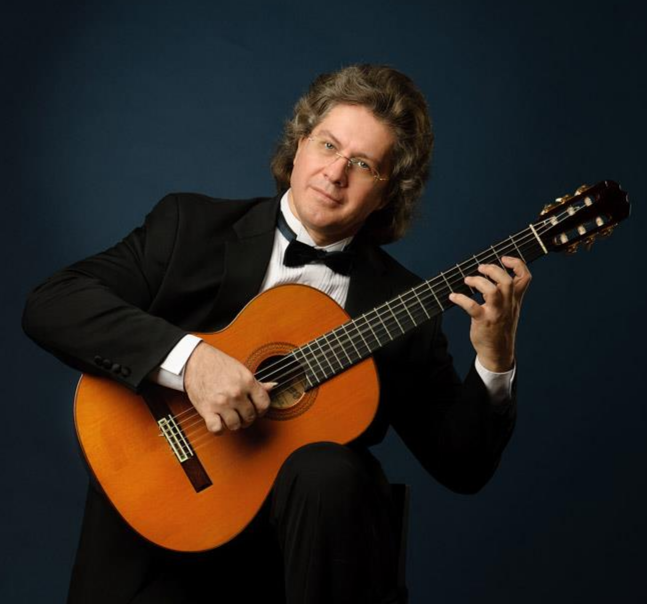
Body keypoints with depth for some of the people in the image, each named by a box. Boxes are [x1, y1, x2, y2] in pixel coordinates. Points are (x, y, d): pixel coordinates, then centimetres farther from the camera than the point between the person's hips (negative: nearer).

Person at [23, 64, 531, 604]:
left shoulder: (400, 302, 6)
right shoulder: (192, 225, 3)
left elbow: (464, 467, 6)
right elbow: (49, 303, -10)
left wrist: (494, 358, -10)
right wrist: (188, 357, -22)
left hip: (309, 500, 2)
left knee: (329, 473, -31)